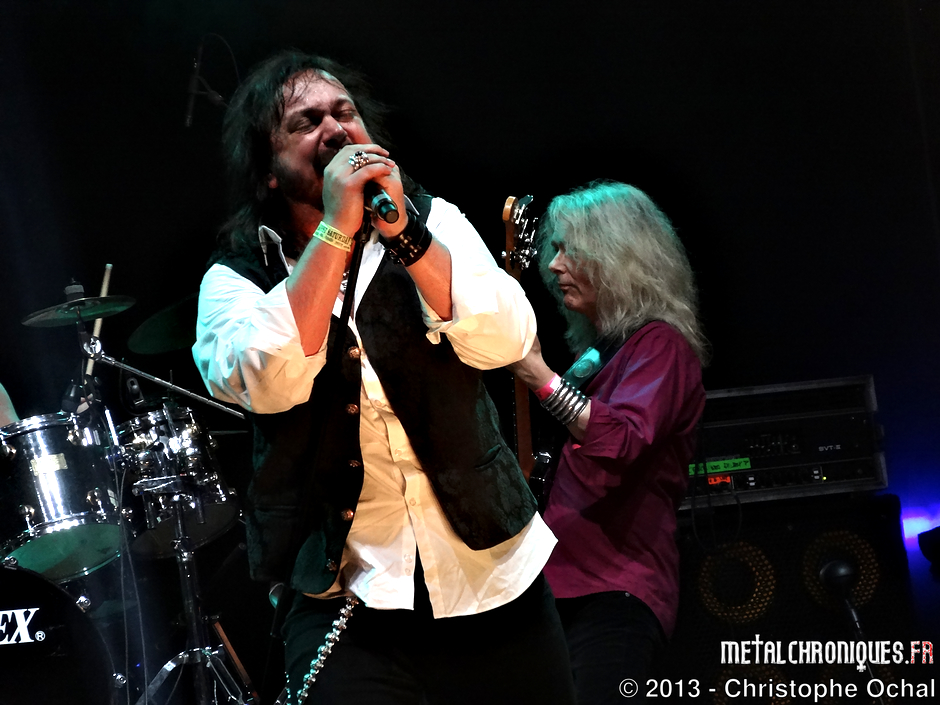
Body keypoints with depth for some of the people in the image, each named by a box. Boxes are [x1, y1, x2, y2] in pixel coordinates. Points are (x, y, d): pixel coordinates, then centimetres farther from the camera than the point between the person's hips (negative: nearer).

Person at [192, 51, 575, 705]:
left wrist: (402, 231, -21)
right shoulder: (237, 278, -1)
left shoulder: (431, 222, 4)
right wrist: (336, 229, -22)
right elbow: (267, 383, -22)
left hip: (495, 572, 2)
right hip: (344, 598, -2)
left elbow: (505, 341, -11)